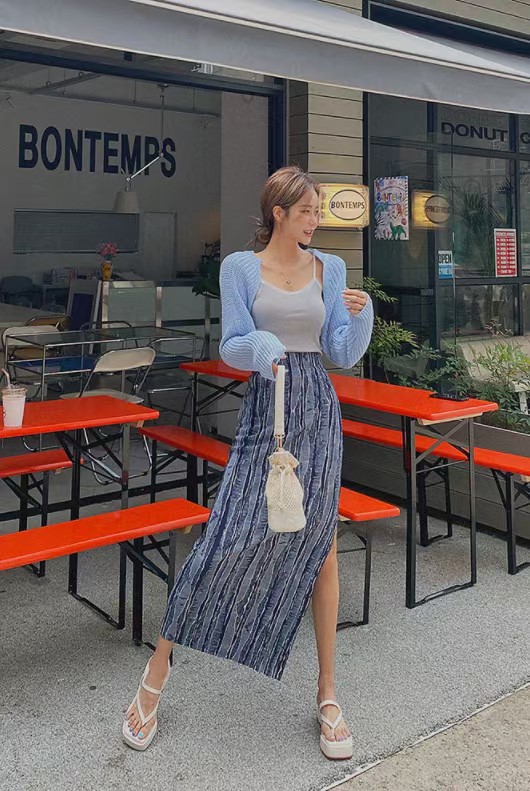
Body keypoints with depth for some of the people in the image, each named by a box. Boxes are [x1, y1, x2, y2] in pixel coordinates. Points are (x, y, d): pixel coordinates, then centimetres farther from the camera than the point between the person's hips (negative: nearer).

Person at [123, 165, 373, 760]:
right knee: (229, 535, -9)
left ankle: (327, 693, 17)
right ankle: (158, 667, 11)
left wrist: (361, 315, -11)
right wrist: (259, 346, -21)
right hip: (265, 407, -2)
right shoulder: (240, 268, 4)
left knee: (322, 544, 4)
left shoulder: (330, 269, 10)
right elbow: (231, 345, 0)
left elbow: (343, 355, 7)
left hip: (318, 409, 3)